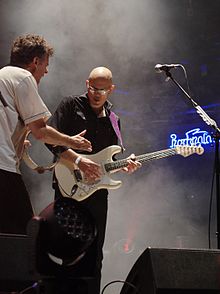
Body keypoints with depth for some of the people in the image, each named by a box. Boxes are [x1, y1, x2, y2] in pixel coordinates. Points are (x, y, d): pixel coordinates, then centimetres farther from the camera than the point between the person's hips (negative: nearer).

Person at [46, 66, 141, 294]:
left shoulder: (112, 120, 16)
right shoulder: (71, 105, 0)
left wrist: (124, 165, -2)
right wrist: (78, 161, -20)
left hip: (97, 191, 5)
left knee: (93, 255, 7)